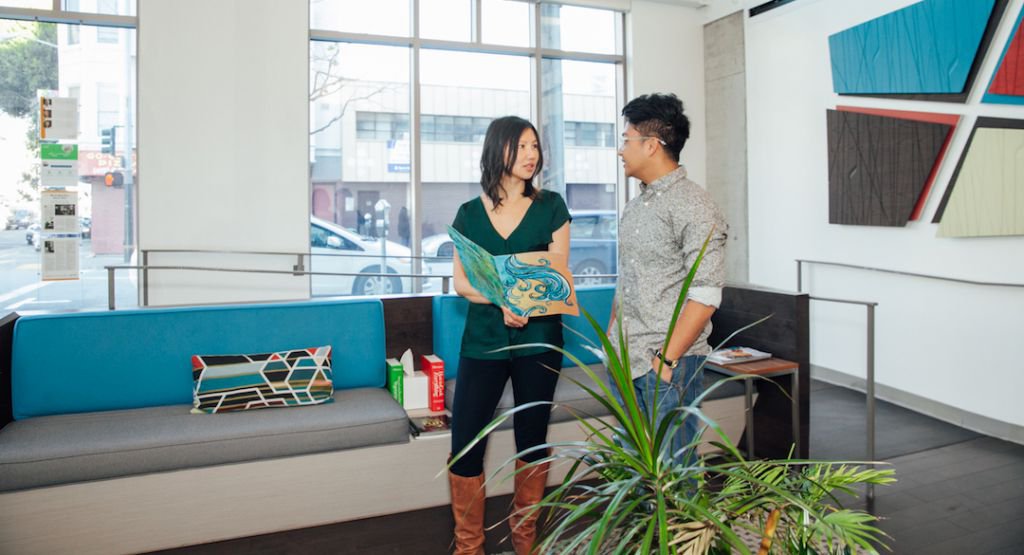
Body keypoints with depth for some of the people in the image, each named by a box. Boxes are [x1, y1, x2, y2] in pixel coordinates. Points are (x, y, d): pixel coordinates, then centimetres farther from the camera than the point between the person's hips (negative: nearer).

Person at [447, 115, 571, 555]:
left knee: (532, 440, 10)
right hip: (483, 338, 1)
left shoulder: (550, 206, 3)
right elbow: (461, 282, 0)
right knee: (465, 445, -2)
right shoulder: (469, 213, 5)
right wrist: (503, 302, -18)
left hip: (538, 339, 0)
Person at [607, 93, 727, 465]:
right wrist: (612, 336, 14)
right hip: (625, 361, 7)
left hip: (670, 363, -7)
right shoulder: (635, 205, 13)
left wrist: (666, 359, -18)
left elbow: (705, 295, -16)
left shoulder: (694, 206, -12)